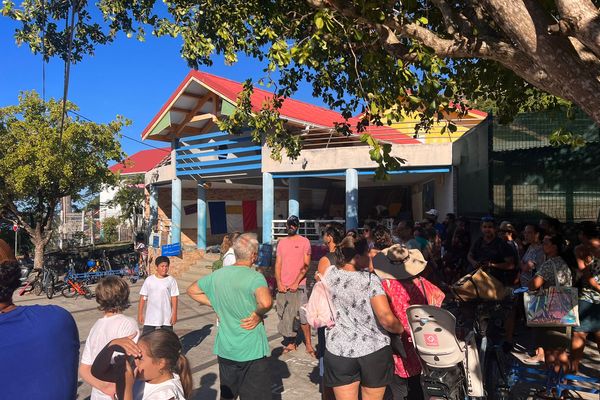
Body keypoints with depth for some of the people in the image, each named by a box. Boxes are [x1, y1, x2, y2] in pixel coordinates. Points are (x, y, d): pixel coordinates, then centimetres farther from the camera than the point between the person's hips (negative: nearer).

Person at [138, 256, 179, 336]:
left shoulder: (171, 280, -5)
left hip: (167, 317, 0)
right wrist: (140, 313, -1)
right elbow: (143, 297, 1)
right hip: (150, 317, 1)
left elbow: (174, 298, -4)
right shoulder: (149, 280, -2)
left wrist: (174, 314, -7)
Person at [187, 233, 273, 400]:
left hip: (225, 349, 6)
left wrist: (215, 305, 8)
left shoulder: (218, 275, -1)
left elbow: (191, 290, 12)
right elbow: (266, 302, -39)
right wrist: (258, 314, -18)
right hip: (252, 351, -5)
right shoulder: (255, 277, -20)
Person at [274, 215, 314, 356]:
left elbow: (306, 265, -5)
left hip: (298, 286, -4)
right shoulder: (281, 242, 11)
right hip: (282, 286, 4)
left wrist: (296, 283, -13)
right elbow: (278, 264, 8)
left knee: (302, 316, -4)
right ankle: (290, 343, 21)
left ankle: (309, 344, 10)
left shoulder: (304, 241, 0)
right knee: (285, 316, 7)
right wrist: (279, 283, -3)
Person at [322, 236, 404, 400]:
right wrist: (401, 330, -2)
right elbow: (386, 319, -22)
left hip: (339, 351, 2)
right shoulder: (371, 280, -15)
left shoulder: (329, 275, -4)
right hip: (374, 351, -2)